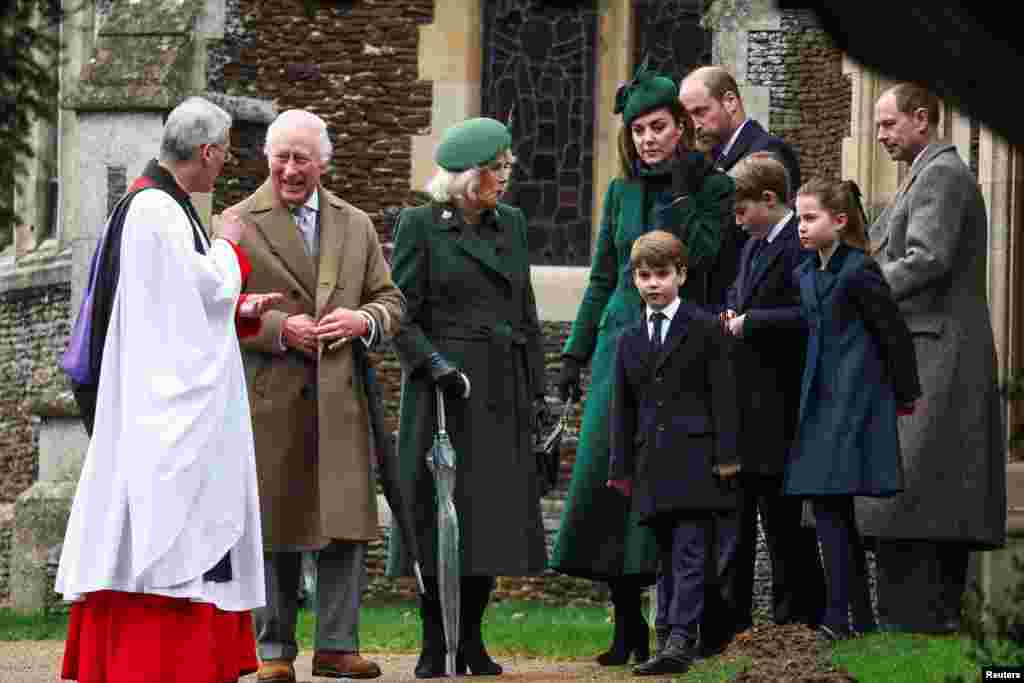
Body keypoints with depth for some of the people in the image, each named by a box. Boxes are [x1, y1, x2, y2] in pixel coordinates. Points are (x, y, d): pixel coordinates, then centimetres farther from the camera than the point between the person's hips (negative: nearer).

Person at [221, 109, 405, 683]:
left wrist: (364, 320, -6)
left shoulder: (356, 225, 15)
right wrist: (277, 329, -16)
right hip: (269, 398, -3)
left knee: (347, 526, -2)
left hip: (340, 398, 3)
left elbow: (392, 300, 16)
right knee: (275, 527, 2)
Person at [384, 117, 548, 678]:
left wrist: (536, 389, 13)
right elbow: (402, 316, -4)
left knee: (494, 515, 3)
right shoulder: (421, 226, -2)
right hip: (445, 393, -5)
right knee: (442, 517, -4)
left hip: (504, 394, 5)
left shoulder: (511, 223, 14)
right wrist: (435, 364, -18)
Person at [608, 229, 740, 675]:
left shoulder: (704, 330, 1)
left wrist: (726, 454, -8)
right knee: (667, 556, 10)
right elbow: (623, 407, 17)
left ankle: (681, 640, -17)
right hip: (653, 465, 5)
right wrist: (622, 467, 13)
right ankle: (668, 637, 13)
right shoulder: (630, 340, 15)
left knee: (690, 553, -11)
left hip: (695, 458, -5)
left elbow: (722, 394, -2)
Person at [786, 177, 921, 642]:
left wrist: (905, 393, -1)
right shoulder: (805, 275, 12)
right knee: (835, 510, 9)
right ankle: (862, 616, 16)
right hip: (821, 401, 9)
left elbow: (895, 333, -8)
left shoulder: (859, 271, -12)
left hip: (854, 402, -9)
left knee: (830, 503, -12)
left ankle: (839, 616, -11)